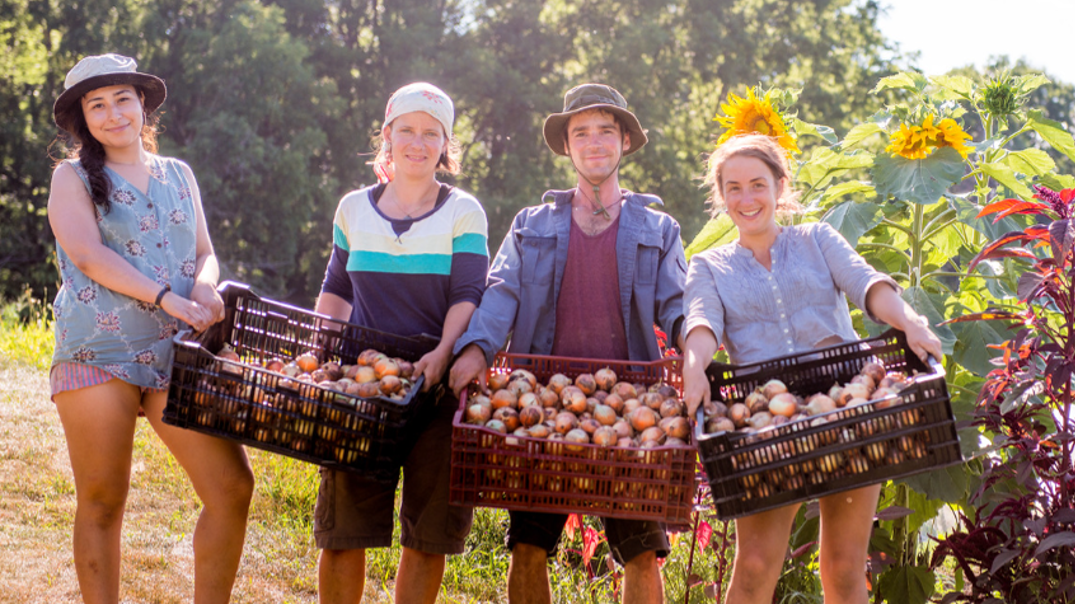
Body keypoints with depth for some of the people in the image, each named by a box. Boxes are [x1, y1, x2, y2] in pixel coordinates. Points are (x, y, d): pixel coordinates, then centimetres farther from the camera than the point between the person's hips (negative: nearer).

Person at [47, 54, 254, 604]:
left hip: (178, 353, 3)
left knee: (232, 488, -6)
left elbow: (205, 253, 18)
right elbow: (87, 254, -8)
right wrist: (167, 298, -18)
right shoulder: (73, 178, 6)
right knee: (102, 501, 0)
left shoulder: (178, 175, 19)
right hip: (98, 353, -3)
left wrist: (204, 286, -7)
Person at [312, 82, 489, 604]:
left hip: (436, 382, -2)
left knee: (428, 532, 2)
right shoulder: (354, 209, 12)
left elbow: (467, 296, -6)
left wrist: (443, 352, -23)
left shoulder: (462, 213, 3)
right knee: (342, 528, -1)